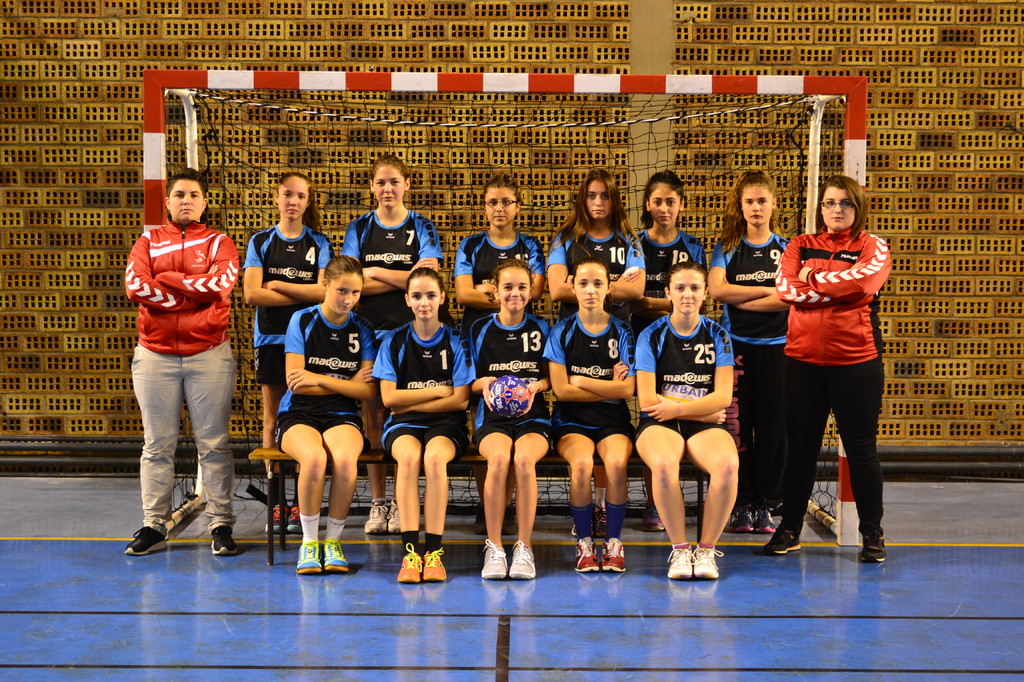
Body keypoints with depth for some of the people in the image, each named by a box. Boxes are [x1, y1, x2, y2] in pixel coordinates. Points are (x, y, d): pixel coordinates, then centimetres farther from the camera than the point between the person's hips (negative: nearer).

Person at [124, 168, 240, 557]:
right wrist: (197, 289, -10)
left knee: (214, 444, 0)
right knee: (157, 446, 5)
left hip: (209, 355, -1)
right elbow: (135, 287, -7)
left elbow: (222, 284, -12)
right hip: (155, 356, 2)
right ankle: (154, 526, 12)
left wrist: (166, 279, -7)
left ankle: (221, 525, 5)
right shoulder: (147, 243, 11)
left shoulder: (219, 243, 8)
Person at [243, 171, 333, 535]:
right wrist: (303, 294, -6)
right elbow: (252, 294, -5)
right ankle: (276, 502, 9)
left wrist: (277, 285, -7)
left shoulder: (319, 243, 6)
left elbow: (325, 291, -7)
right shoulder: (260, 242, 8)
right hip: (270, 338, 1)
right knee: (273, 420, 3)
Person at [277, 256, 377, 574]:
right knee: (314, 457, -35)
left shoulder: (362, 330, 8)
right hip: (298, 416, -1)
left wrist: (317, 379, -9)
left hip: (342, 416, 1)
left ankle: (333, 541, -14)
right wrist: (347, 383, -5)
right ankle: (309, 542, -15)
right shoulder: (302, 321, 1)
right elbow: (295, 382, -6)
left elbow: (368, 390, -1)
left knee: (345, 458, -34)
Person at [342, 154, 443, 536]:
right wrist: (404, 278, -11)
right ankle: (377, 503, 10)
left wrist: (375, 273, -7)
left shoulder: (422, 228, 6)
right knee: (373, 415, 2)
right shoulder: (359, 229, 10)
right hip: (369, 330, 2)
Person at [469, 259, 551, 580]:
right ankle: (493, 547, -23)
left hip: (533, 417, 0)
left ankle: (524, 547, -22)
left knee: (524, 457, -34)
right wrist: (483, 383, -10)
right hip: (492, 418, 0)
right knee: (499, 457, -34)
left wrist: (537, 386, -8)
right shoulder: (481, 330, 9)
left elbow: (551, 377, 14)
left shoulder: (541, 328, 10)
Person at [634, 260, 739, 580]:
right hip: (658, 424, -1)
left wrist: (677, 408, -10)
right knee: (664, 464, -37)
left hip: (704, 425, 2)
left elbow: (723, 397, 0)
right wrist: (704, 409, -3)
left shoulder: (717, 335, 8)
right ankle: (680, 549, -17)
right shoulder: (652, 336, 2)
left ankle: (706, 549, -14)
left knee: (728, 464, -33)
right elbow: (647, 400, -5)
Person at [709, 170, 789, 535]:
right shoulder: (726, 248, 8)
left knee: (773, 427, 0)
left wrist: (740, 300, -10)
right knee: (737, 426, 0)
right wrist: (768, 291, -8)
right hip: (735, 345, 0)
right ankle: (741, 505, 10)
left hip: (776, 346, 0)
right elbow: (717, 289, -9)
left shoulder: (788, 248, 6)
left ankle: (764, 505, 12)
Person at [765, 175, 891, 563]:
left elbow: (866, 277, -18)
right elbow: (785, 287, -7)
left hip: (856, 362, -2)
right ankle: (789, 530, 20)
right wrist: (839, 290, -14)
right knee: (800, 447, 9)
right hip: (801, 361, 2)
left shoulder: (871, 247, 4)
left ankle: (872, 534, 16)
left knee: (861, 448, 4)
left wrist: (813, 279, -10)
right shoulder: (799, 245, 10)